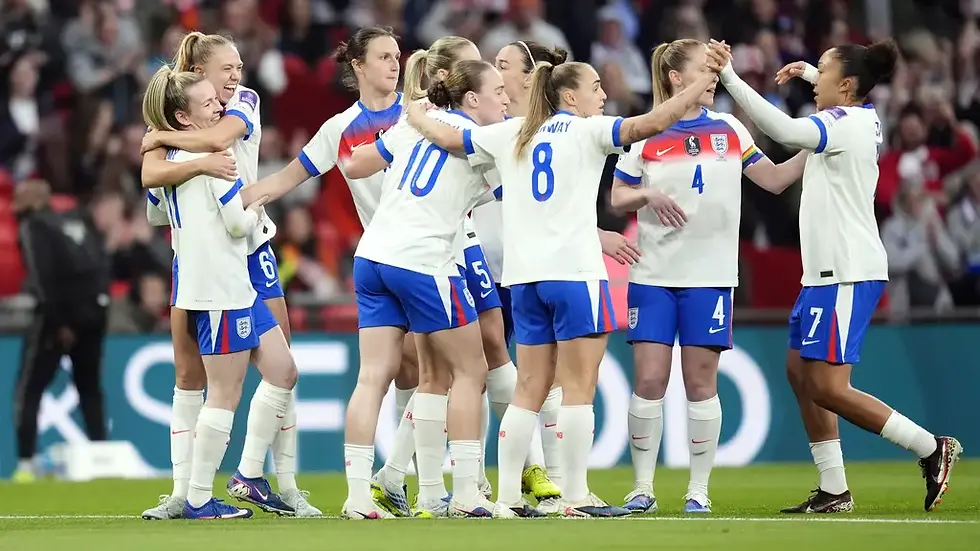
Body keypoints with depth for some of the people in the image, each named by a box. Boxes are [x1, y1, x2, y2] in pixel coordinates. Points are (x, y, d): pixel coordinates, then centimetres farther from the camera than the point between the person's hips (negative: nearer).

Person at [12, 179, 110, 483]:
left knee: (29, 390, 1)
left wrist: (59, 323, -15)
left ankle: (26, 464, -9)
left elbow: (44, 277, -15)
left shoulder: (32, 226, -4)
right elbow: (102, 262, 9)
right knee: (89, 387, 18)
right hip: (93, 312, 6)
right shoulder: (79, 219, 16)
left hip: (60, 313, -6)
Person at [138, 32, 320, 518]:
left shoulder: (244, 102, -3)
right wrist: (200, 163, -37)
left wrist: (161, 136, -17)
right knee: (189, 375, 1)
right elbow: (150, 175, -24)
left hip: (249, 248, 1)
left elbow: (218, 137, -26)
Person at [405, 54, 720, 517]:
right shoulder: (586, 131, -1)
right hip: (575, 271, -6)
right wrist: (705, 82, -10)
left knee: (530, 388, 10)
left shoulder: (511, 134, 15)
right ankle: (576, 497, -7)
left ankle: (508, 497, 7)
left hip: (524, 276, 6)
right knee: (579, 386, -4)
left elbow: (447, 138, 19)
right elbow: (652, 123, -13)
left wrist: (416, 117, 39)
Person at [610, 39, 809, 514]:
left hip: (710, 275, 1)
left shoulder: (729, 130, 7)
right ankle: (642, 487, 6)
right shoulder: (645, 134, 3)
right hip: (654, 275, -1)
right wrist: (648, 195, -12)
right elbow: (617, 198, 8)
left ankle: (699, 489, 8)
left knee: (701, 381, 1)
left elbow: (774, 179, 9)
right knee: (649, 380, -4)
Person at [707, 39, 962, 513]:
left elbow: (784, 130, -32)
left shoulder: (845, 124, -16)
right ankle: (833, 491, 12)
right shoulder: (863, 116, 12)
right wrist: (808, 72, 27)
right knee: (800, 371, 10)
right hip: (828, 272, 10)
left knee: (827, 387, -11)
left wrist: (730, 78, -30)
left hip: (847, 274, -10)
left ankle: (931, 448, -3)